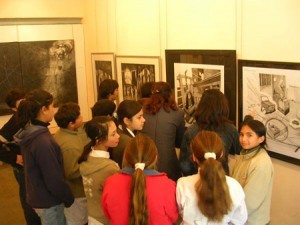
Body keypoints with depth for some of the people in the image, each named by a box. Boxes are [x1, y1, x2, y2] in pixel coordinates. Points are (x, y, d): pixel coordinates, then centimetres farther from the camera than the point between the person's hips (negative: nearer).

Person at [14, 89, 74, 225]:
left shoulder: (29, 132, 0)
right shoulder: (42, 141, -28)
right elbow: (54, 180, -25)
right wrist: (69, 199, -12)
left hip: (37, 196, 9)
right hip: (48, 201, -9)